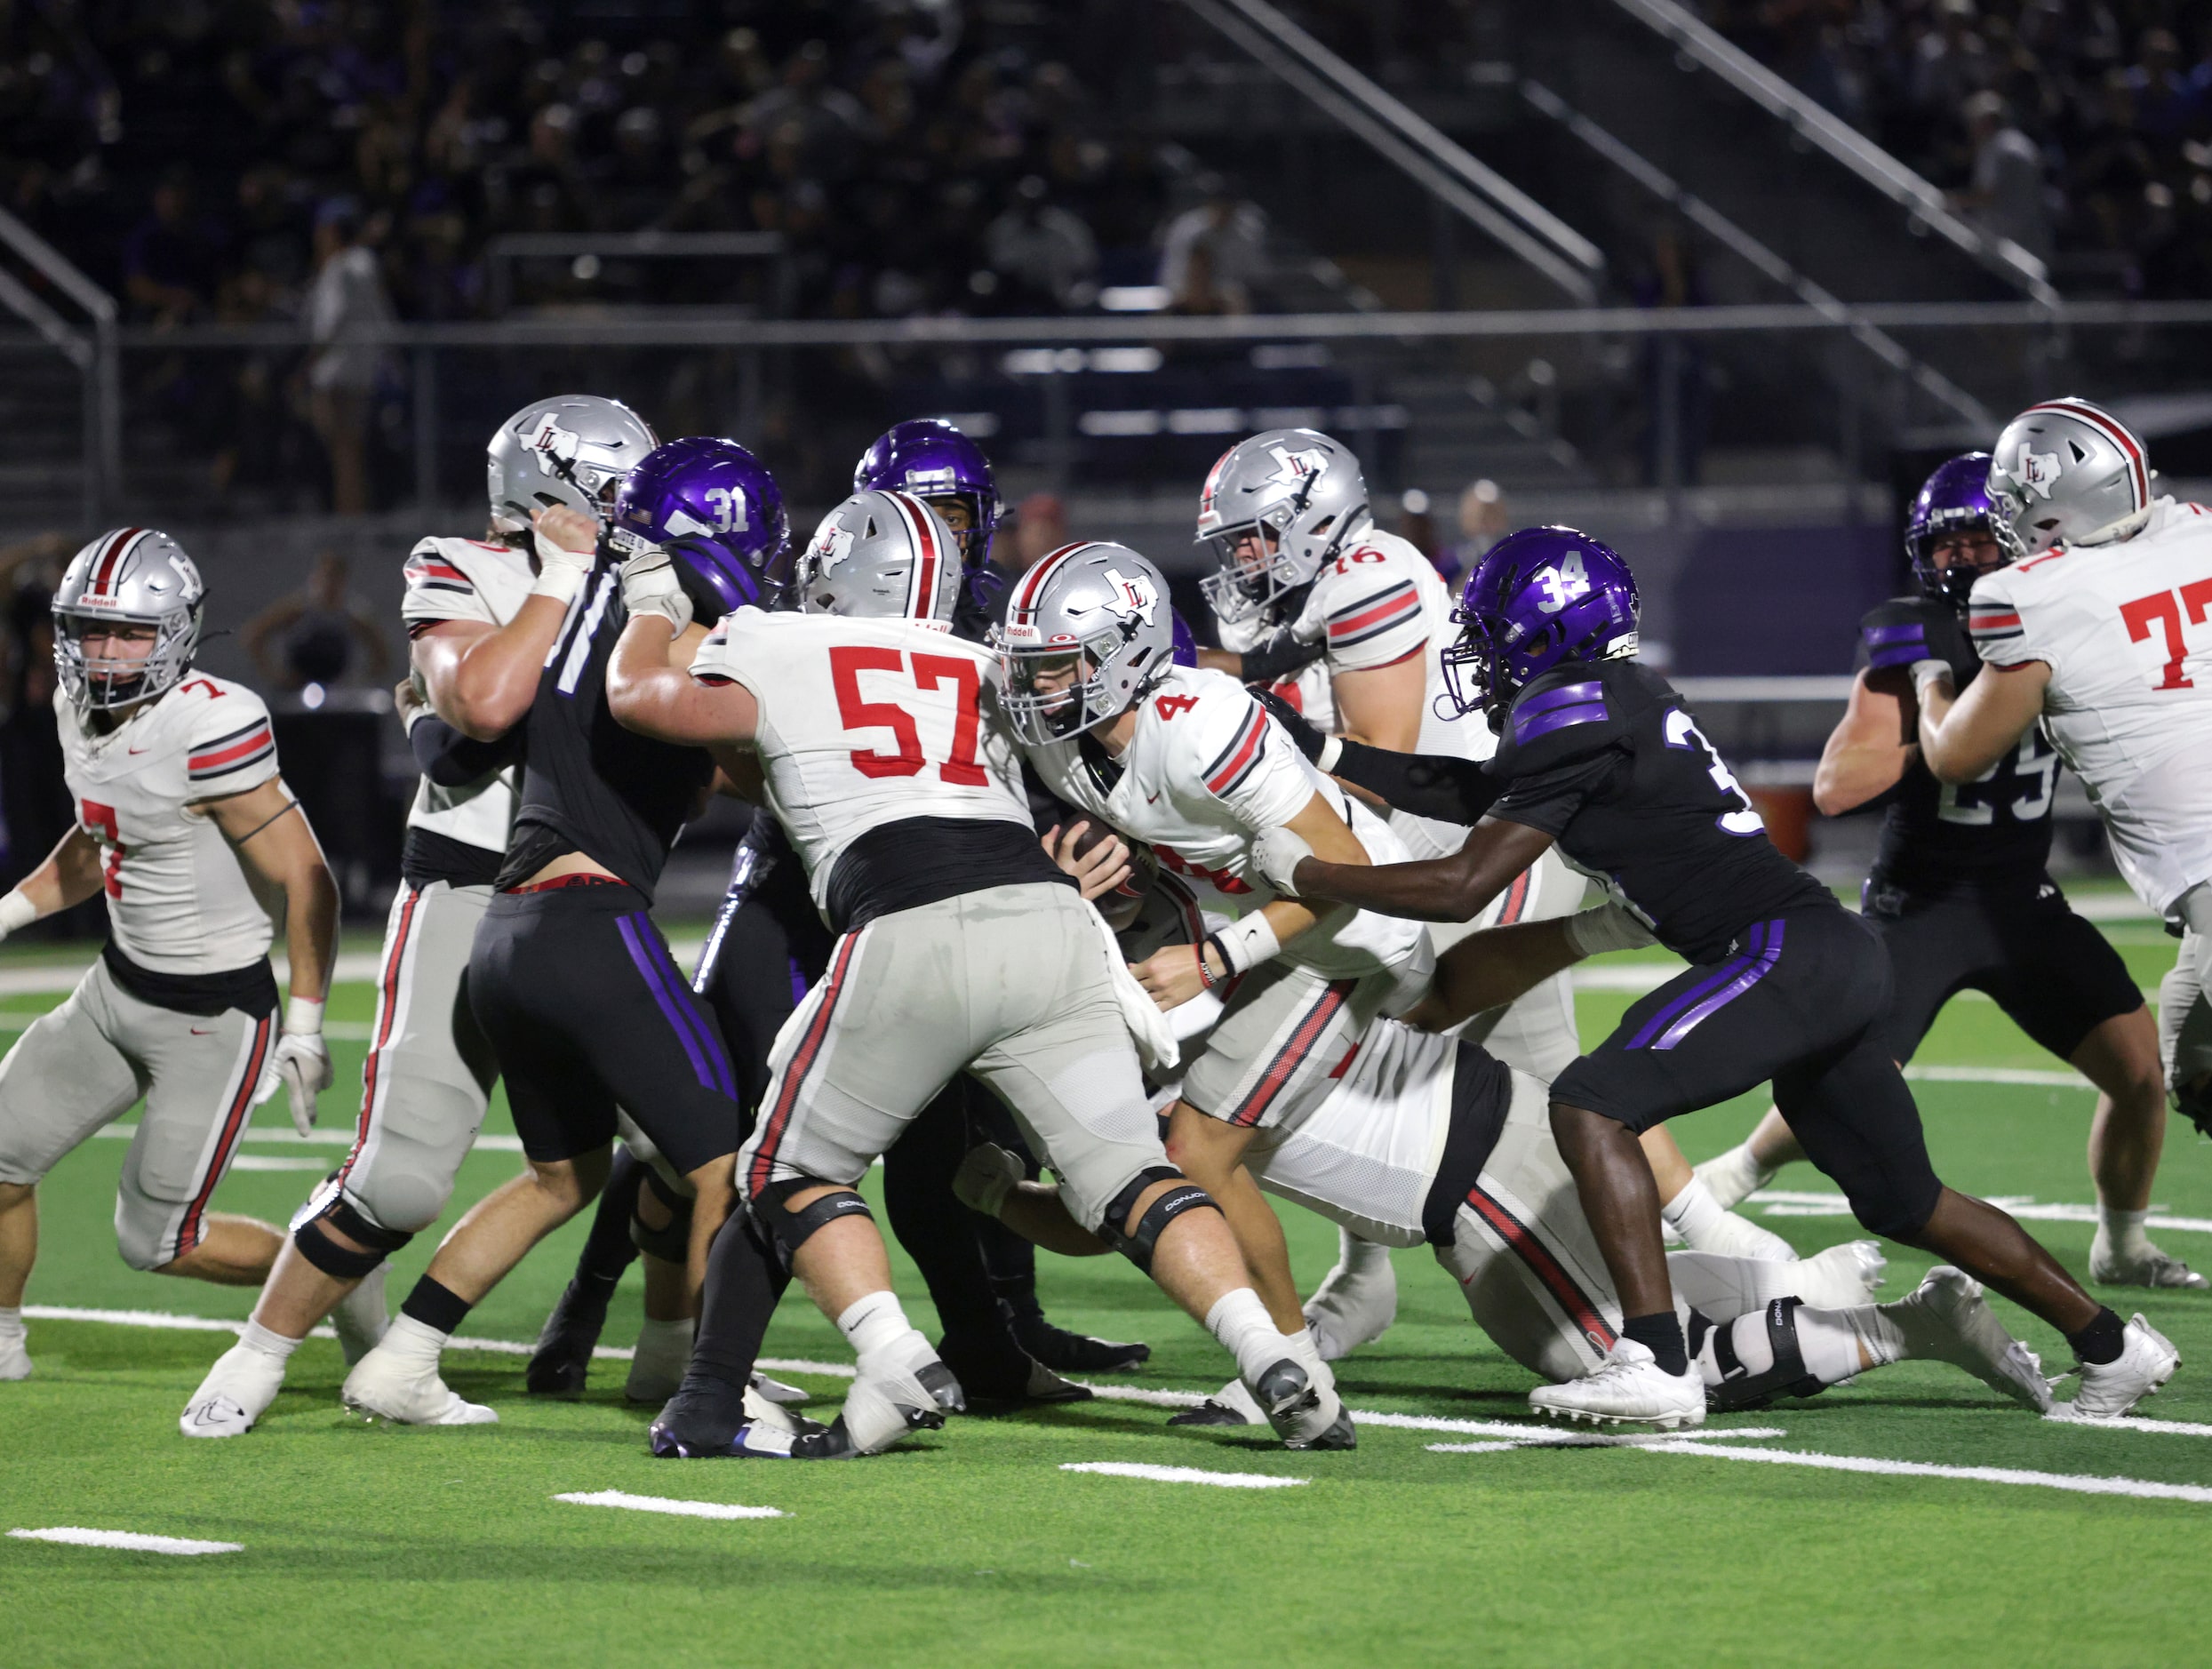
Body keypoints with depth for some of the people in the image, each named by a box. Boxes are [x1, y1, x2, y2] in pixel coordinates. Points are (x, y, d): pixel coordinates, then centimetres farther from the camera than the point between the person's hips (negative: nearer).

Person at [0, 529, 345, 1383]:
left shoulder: (208, 729, -26)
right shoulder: (82, 711, 0)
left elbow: (305, 880, -22)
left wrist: (305, 1028, -20)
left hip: (213, 1014, -8)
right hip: (119, 985, 8)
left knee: (156, 1239, -1)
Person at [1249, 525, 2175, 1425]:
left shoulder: (1574, 714, -10)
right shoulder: (1621, 696, 18)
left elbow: (1464, 885, -12)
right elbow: (1489, 796, 31)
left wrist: (1300, 871, -3)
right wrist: (1329, 758, 26)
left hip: (1786, 950, -10)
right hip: (1839, 956, 10)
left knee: (1593, 1105, -16)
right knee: (1904, 1203, 21)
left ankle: (1656, 1362, -23)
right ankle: (2113, 1347, 31)